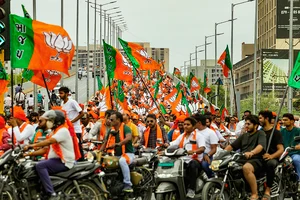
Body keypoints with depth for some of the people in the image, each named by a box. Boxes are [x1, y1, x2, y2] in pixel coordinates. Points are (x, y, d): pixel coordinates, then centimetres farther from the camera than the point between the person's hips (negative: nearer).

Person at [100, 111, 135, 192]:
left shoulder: (125, 128, -9)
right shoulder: (111, 130, 13)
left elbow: (128, 138, -30)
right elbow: (105, 142, 20)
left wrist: (118, 144, -41)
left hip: (127, 154, -8)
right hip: (116, 155, 8)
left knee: (122, 161, -40)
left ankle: (128, 184, -38)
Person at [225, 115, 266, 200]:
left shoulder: (260, 134, 5)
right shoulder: (243, 136, 27)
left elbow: (261, 146, -16)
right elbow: (232, 146, 23)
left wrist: (251, 152, -37)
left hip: (255, 160, -7)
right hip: (242, 159, 7)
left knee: (246, 168, -40)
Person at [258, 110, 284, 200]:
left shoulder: (275, 132, 2)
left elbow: (281, 149, -8)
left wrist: (271, 156, -28)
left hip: (272, 158, -5)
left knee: (270, 163, -41)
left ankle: (268, 190, -35)